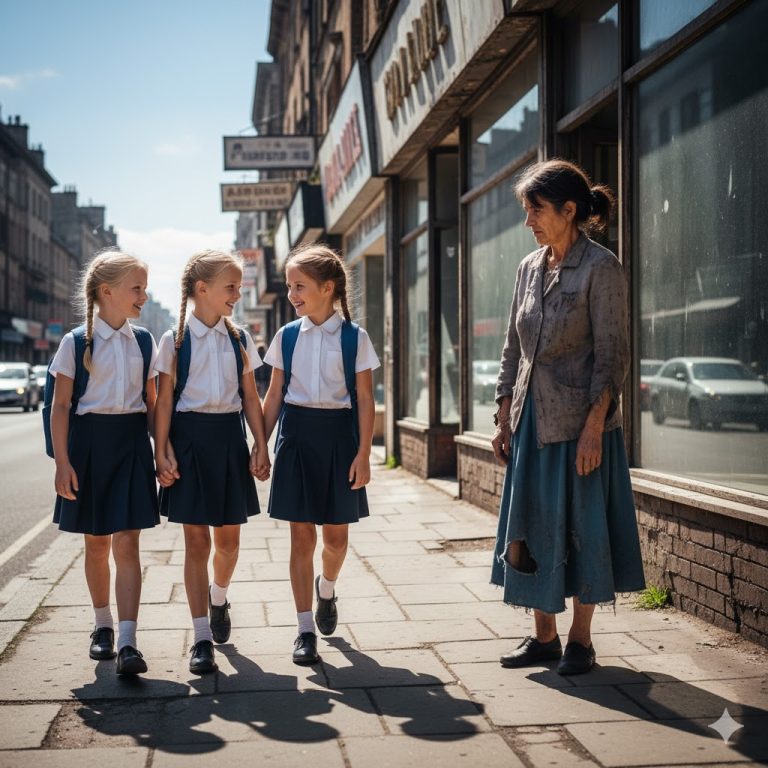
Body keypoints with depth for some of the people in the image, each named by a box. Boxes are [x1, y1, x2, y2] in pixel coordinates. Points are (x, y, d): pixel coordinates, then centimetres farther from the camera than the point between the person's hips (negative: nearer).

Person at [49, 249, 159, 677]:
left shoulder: (143, 341, 6)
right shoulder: (76, 342, -4)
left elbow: (151, 402, 10)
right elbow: (61, 405, -4)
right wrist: (63, 462, -10)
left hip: (132, 441, 2)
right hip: (90, 441, -1)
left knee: (127, 543, -6)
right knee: (97, 543, 10)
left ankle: (127, 642, -10)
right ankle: (103, 625, 28)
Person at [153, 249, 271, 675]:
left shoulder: (239, 339, 7)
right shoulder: (176, 340, -2)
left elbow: (250, 396, 9)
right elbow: (164, 400, -3)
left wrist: (261, 446, 4)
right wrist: (162, 452, -8)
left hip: (229, 436, 3)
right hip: (189, 436, -3)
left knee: (228, 537, 9)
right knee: (196, 540, 0)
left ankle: (218, 599, 40)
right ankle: (202, 638, 6)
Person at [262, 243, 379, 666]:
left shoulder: (354, 337, -2)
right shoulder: (287, 335, 4)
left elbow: (364, 399, -2)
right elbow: (274, 396, 8)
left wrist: (363, 453, -8)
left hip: (339, 433, -1)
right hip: (296, 433, 1)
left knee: (336, 534, 8)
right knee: (301, 536, 1)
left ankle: (327, 589, 41)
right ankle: (305, 630, 8)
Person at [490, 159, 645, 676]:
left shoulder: (600, 267, -10)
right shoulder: (530, 267, 10)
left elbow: (612, 353, -13)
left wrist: (593, 427, -18)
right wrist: (504, 419, 10)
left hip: (580, 420, -7)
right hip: (531, 420, 7)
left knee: (582, 527, 2)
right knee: (531, 528, 9)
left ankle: (581, 638, 16)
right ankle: (544, 636, 21)